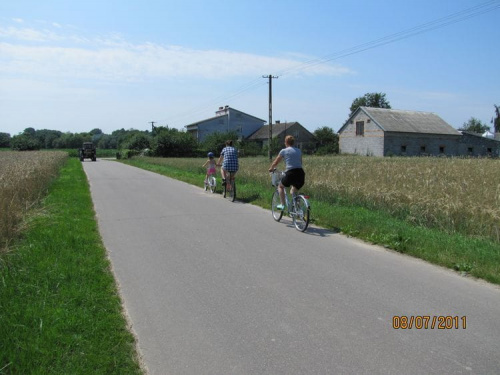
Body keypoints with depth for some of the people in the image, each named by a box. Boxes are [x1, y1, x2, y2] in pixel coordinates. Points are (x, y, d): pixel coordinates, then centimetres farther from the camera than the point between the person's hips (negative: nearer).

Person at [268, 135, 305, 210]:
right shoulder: (299, 151, 17)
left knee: (280, 186, 22)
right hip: (301, 174, 5)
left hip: (291, 174, -4)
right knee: (293, 191, 25)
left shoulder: (284, 151, 4)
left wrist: (271, 168, 34)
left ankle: (282, 205, 13)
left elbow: (275, 162, 14)